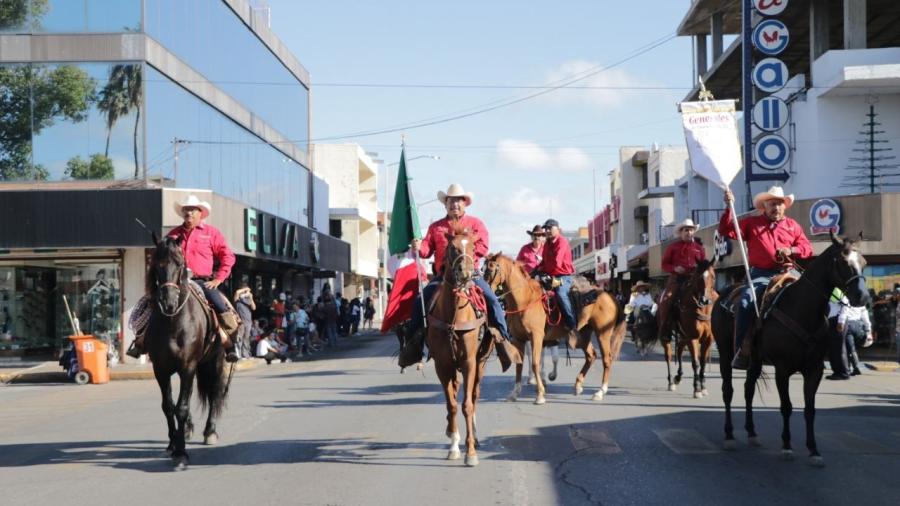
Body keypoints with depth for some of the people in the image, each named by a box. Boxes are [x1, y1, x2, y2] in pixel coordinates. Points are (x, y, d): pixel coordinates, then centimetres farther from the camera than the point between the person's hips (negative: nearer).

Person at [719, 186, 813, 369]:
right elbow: (726, 231, 6)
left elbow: (807, 249, 13)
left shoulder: (792, 226, 18)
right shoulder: (751, 223, 12)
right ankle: (742, 352, -23)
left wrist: (791, 250, -8)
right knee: (745, 303, -26)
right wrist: (729, 208, -6)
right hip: (760, 274, -2)